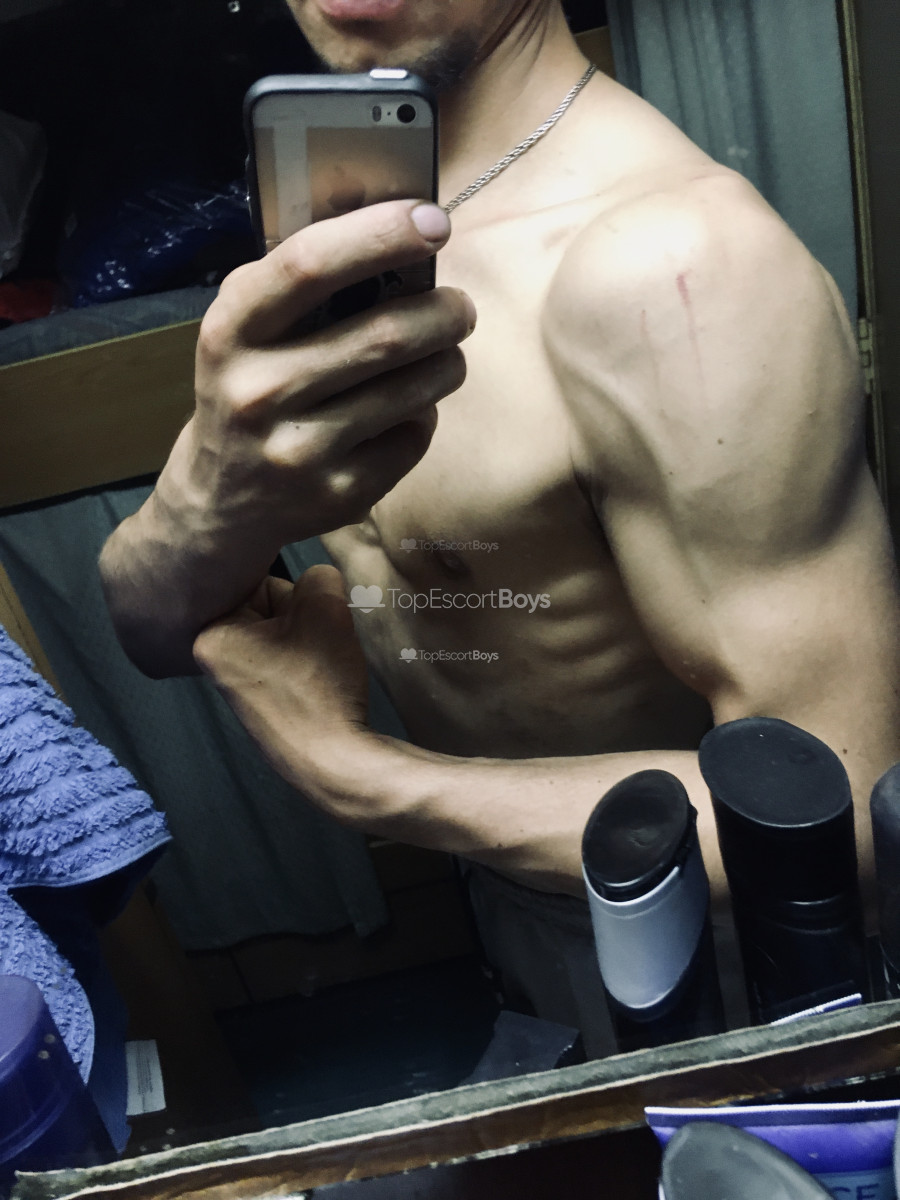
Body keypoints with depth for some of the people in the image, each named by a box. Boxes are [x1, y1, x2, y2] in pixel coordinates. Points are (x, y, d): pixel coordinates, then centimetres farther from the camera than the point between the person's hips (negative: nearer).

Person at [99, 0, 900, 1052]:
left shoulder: (664, 264, -32)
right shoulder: (338, 213, -7)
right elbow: (153, 635, -10)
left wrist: (344, 770, -26)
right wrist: (214, 509, -35)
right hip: (502, 859, 7)